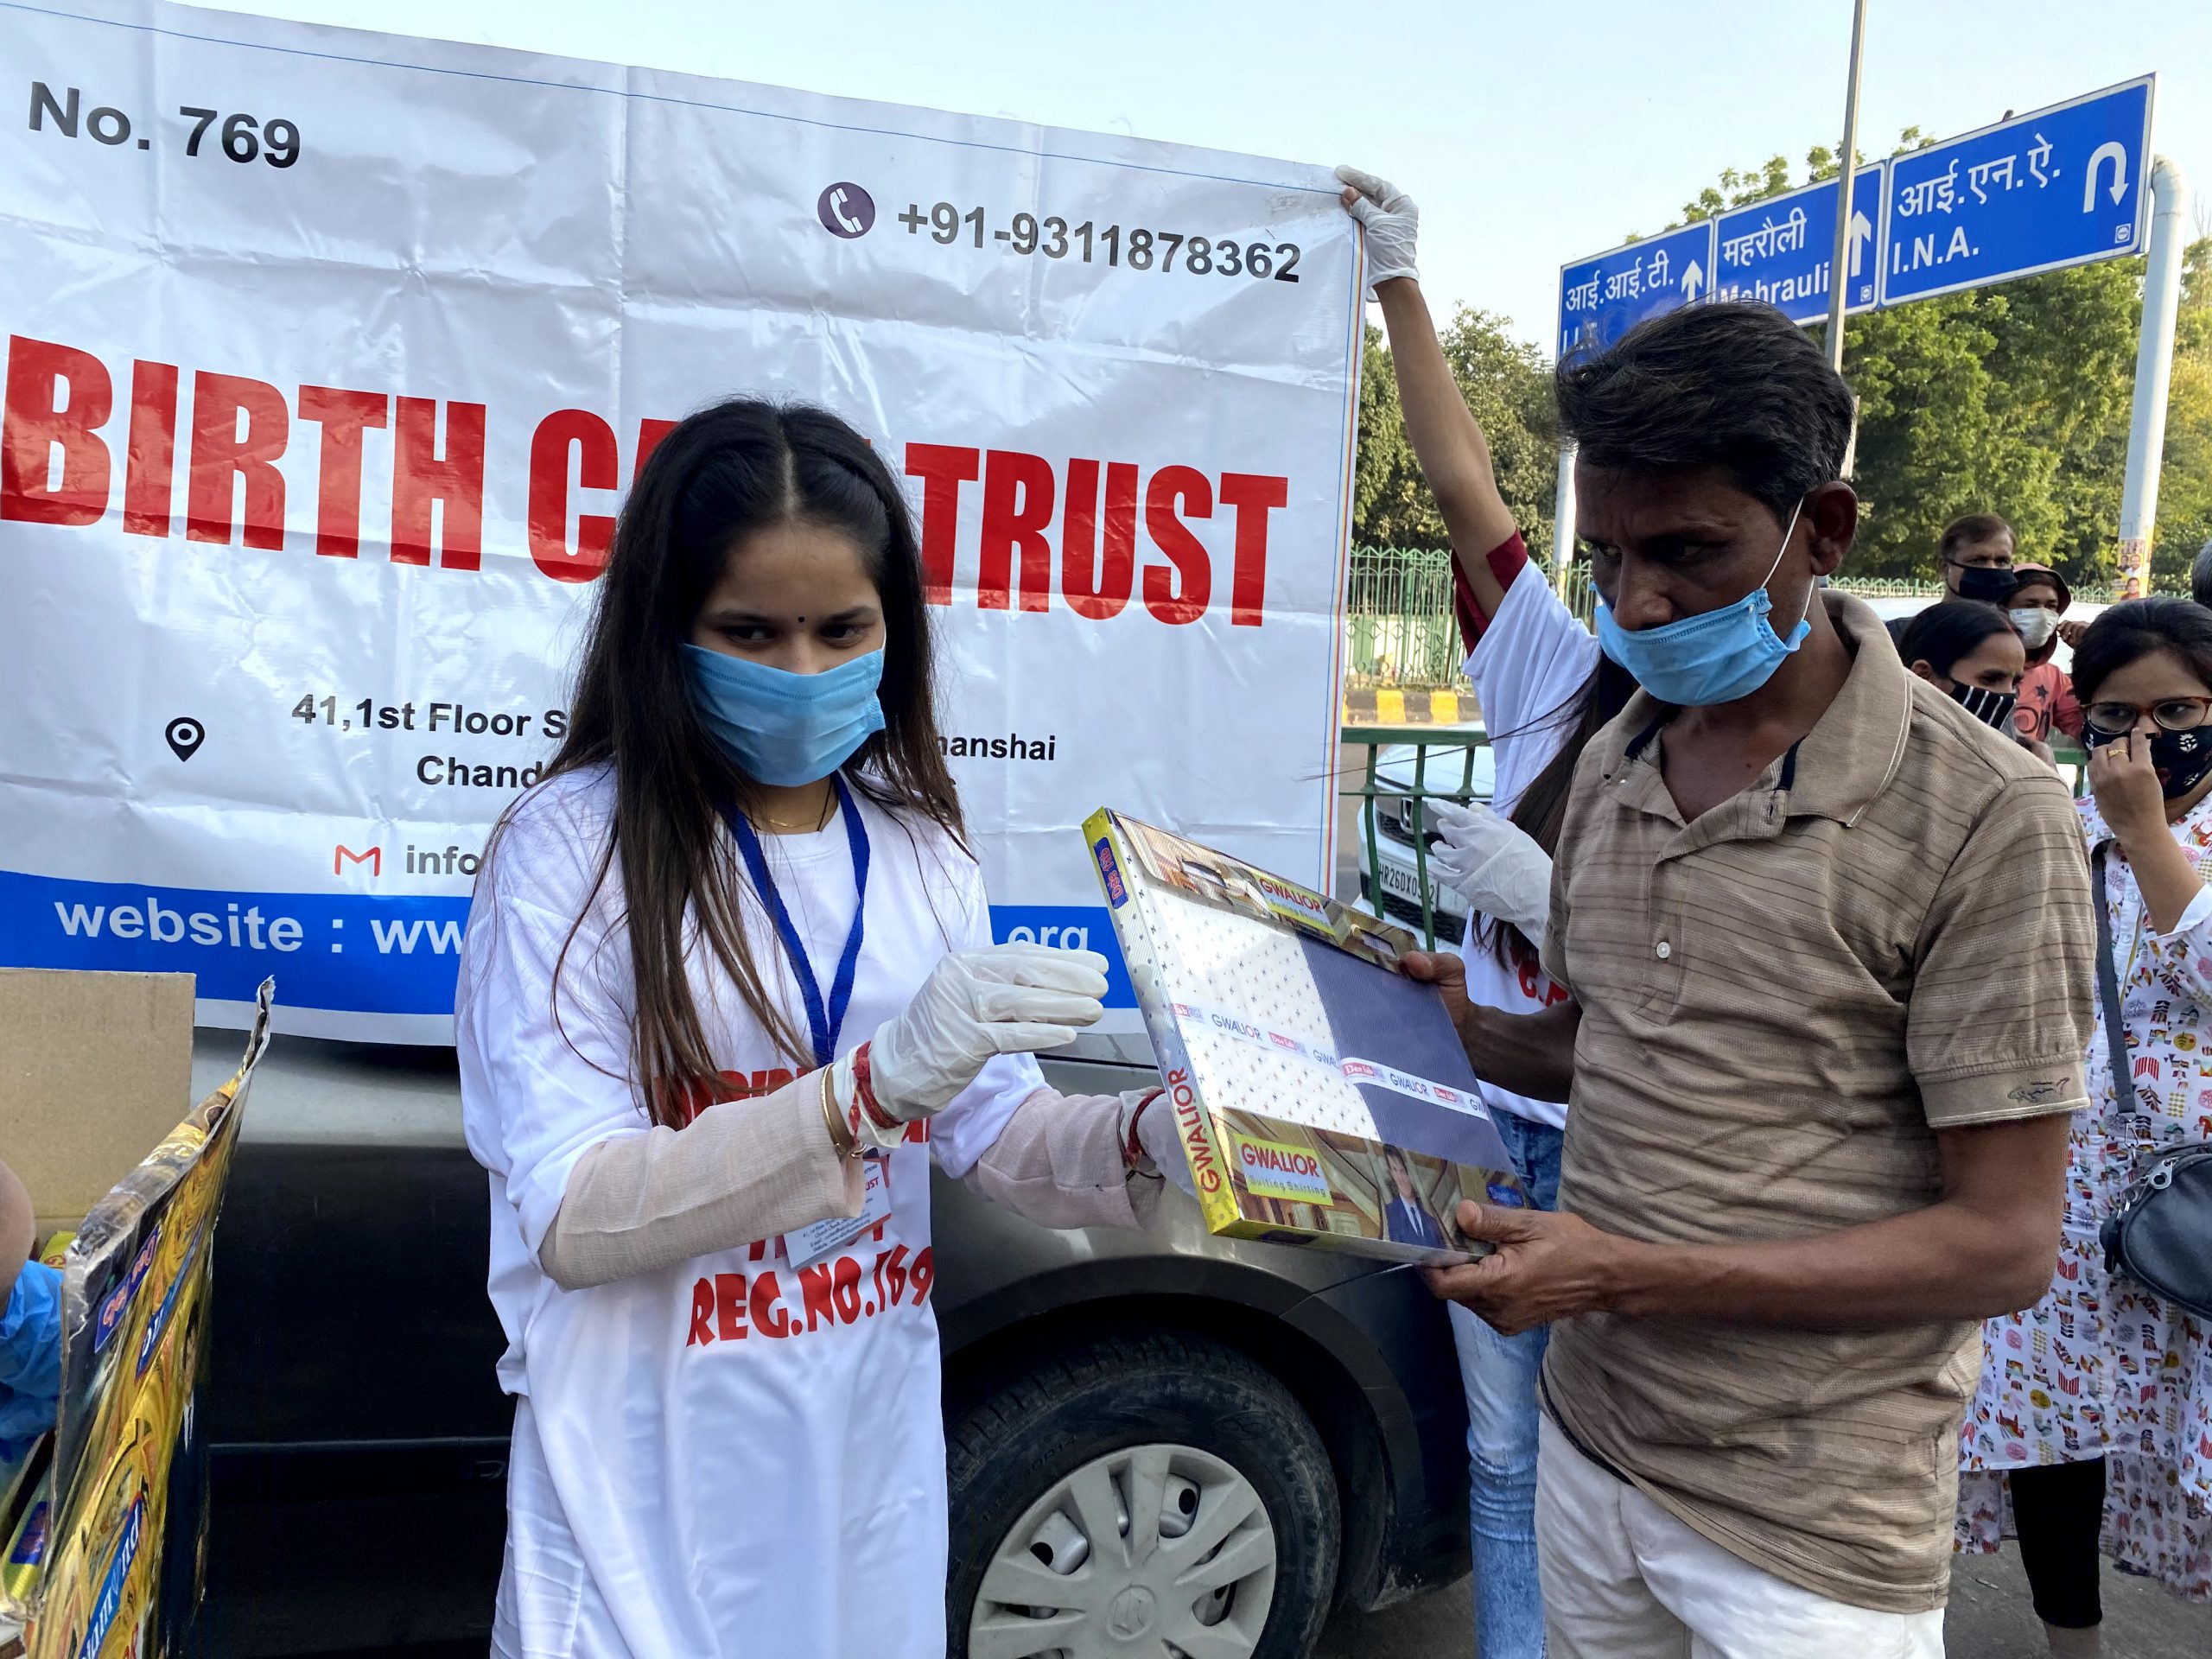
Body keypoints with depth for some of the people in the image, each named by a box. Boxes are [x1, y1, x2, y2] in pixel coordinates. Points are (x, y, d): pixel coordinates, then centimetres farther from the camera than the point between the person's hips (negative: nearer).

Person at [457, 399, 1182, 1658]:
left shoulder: (918, 842, 2)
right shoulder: (574, 843, -13)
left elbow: (996, 1132, 1)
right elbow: (575, 1220, -20)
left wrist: (1140, 1147, -20)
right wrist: (876, 1081, -31)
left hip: (876, 1446, 5)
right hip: (655, 1482, -4)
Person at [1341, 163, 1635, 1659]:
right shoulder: (1562, 684, -2)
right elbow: (1465, 488, -4)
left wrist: (1548, 902, -25)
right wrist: (1401, 286, -4)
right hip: (1495, 1133, 4)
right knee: (1504, 1456, 18)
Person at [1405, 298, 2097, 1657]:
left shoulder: (1986, 817, -17)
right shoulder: (1612, 768, 3)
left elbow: (2004, 1243, -17)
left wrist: (1633, 1276, -23)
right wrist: (1455, 1020, -4)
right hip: (1592, 1444, 6)